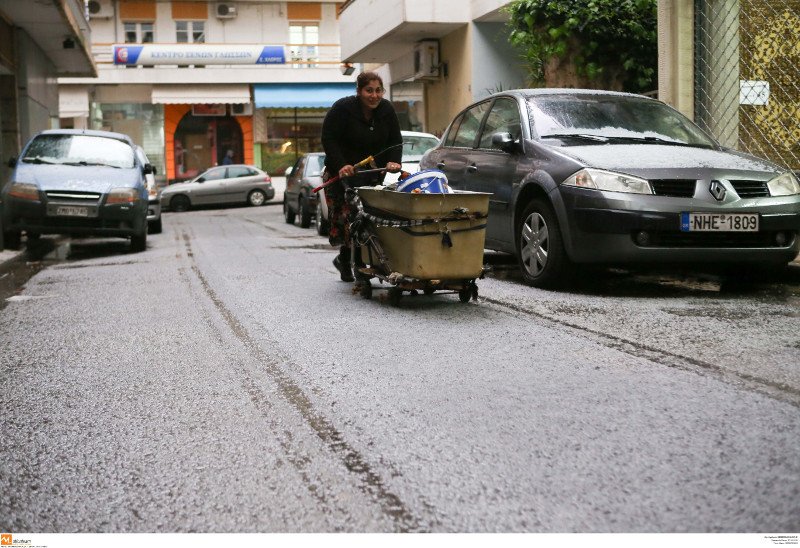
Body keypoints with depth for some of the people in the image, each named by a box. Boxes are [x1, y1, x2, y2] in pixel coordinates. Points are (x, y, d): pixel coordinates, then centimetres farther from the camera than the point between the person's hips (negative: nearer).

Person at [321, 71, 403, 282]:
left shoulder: (386, 109, 1)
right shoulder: (343, 108, -13)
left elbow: (395, 139, 8)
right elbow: (328, 139, -14)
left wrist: (393, 161, -11)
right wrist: (341, 165, -25)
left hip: (374, 171, 4)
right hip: (344, 171, -4)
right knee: (346, 215, -13)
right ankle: (345, 259, 5)